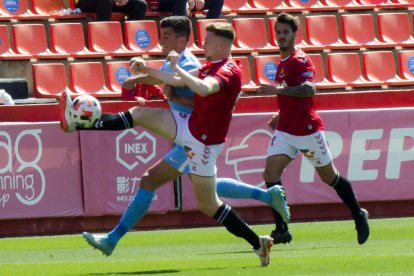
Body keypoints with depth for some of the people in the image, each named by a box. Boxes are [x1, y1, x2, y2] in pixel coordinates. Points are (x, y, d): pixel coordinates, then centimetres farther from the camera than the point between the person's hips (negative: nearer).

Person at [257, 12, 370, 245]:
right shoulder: (283, 63, 15)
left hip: (307, 129, -8)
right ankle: (282, 230, -12)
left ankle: (359, 215, 26)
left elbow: (309, 89, -30)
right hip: (285, 130, 8)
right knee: (270, 173, -11)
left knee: (329, 177, 6)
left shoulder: (300, 60, -12)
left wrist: (279, 89, -38)